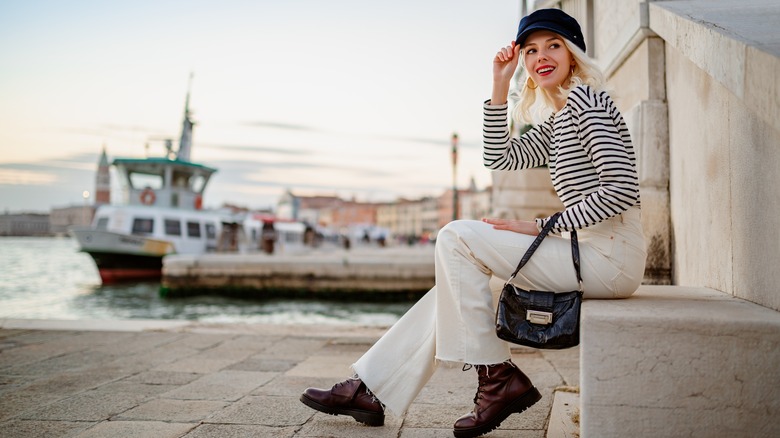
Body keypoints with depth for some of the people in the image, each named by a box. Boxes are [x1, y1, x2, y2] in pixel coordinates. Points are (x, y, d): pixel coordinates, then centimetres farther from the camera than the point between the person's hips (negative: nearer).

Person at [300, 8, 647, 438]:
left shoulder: (585, 98, -9)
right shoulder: (557, 121, 20)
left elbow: (622, 189, -19)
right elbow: (499, 157, 21)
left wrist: (544, 226, -16)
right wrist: (500, 86, 13)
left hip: (609, 256, -10)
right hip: (590, 253, 10)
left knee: (457, 237, -14)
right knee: (453, 290, 7)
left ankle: (497, 377, -9)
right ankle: (370, 390, 10)